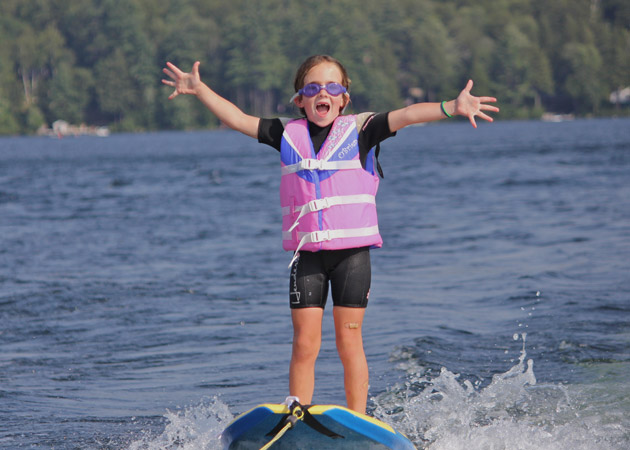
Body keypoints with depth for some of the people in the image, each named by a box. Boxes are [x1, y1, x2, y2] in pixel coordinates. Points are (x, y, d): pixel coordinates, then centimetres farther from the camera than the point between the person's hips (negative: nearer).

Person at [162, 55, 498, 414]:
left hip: (352, 251, -2)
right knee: (305, 345, -1)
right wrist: (199, 89, 7)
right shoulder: (288, 135, 9)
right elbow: (238, 119, 12)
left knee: (349, 342, -1)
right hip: (306, 254, 2)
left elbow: (405, 116, -11)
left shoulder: (359, 130, 2)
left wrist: (450, 108, -24)